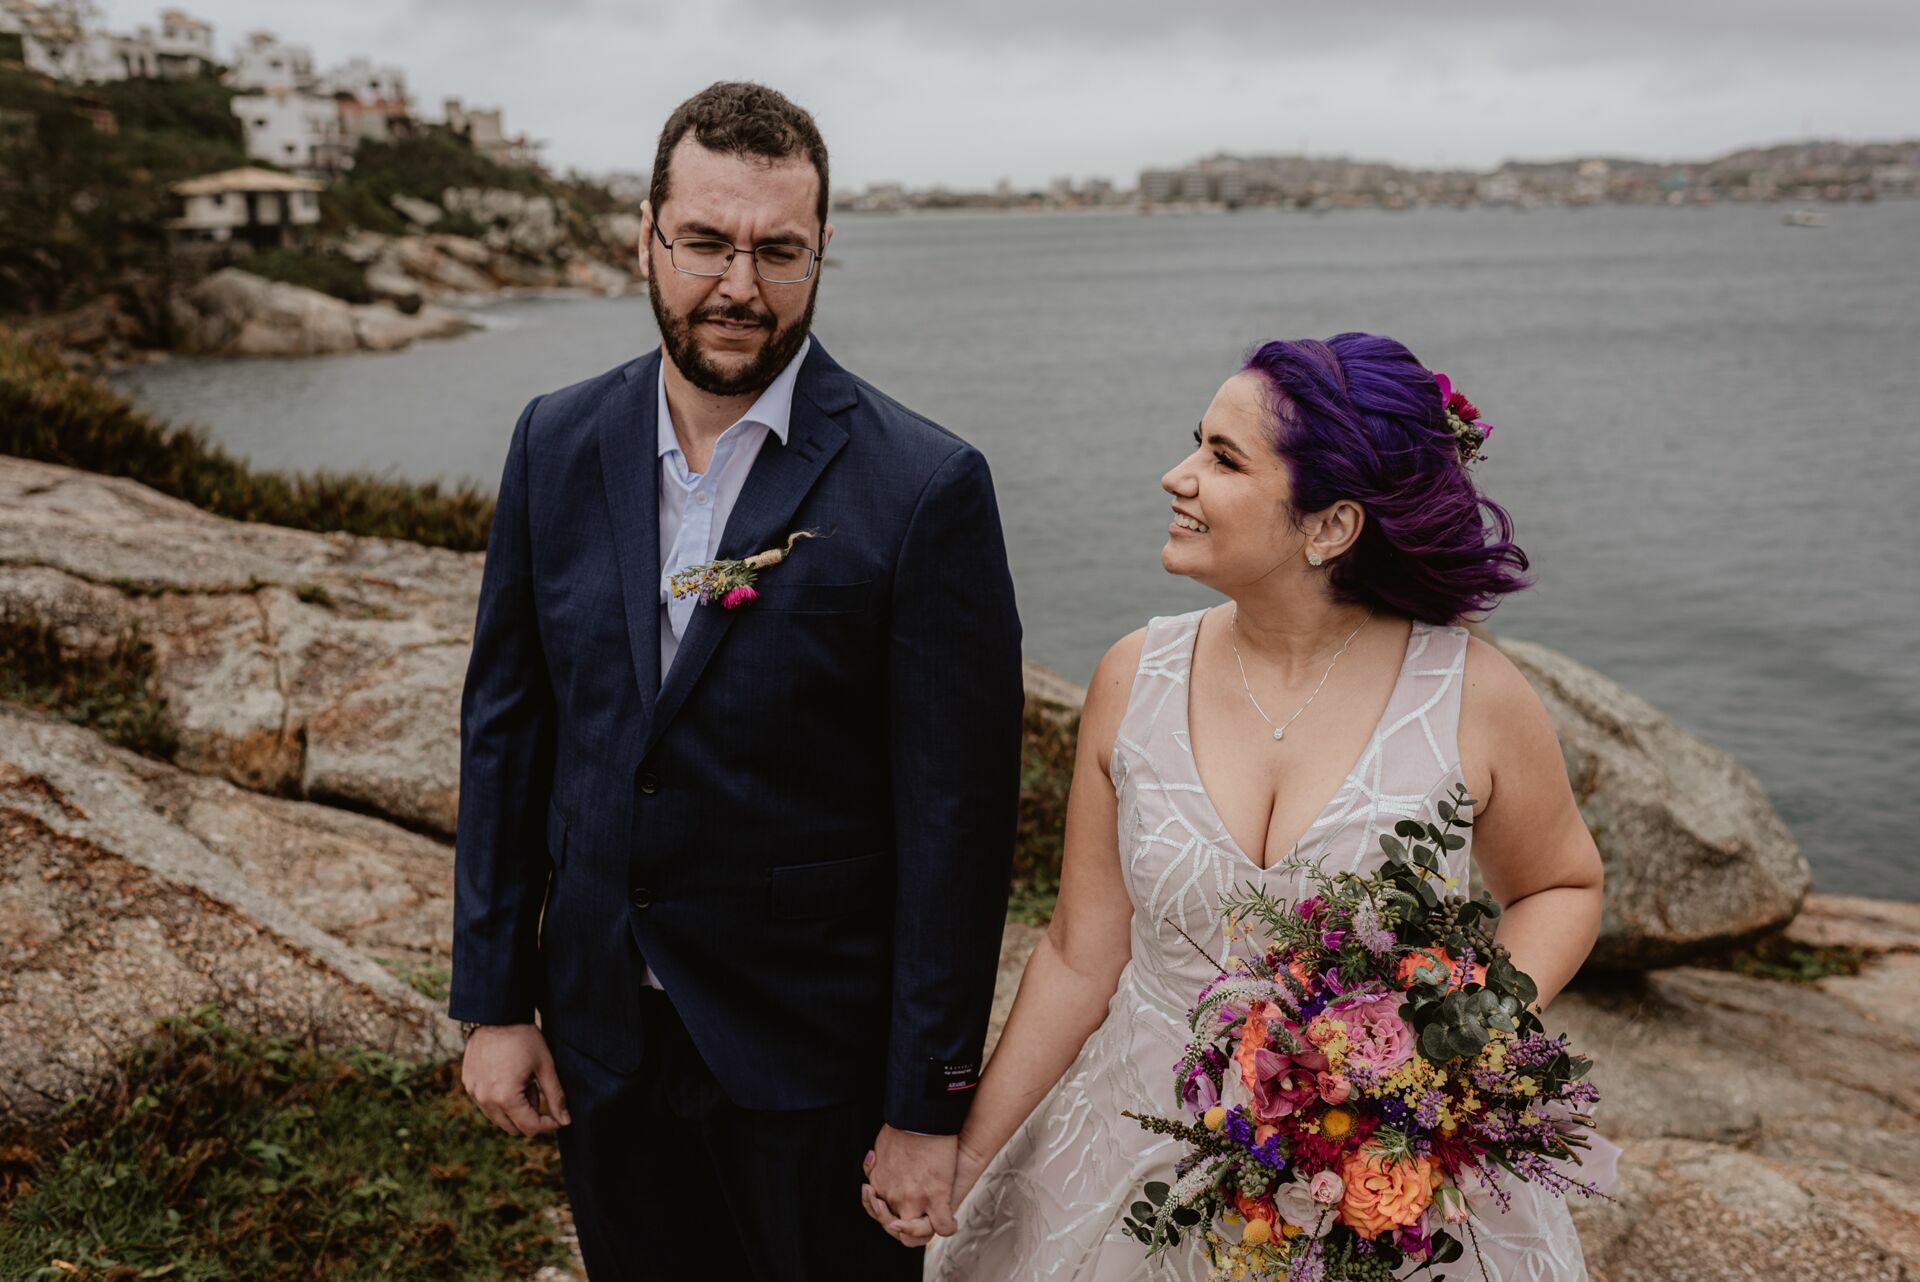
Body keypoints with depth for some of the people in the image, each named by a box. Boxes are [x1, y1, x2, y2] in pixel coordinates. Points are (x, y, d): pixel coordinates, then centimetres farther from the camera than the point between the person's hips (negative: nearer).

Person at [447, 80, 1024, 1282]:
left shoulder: (924, 487, -16)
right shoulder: (558, 443, -1)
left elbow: (955, 816, -14)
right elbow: (505, 728, 4)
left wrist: (929, 1105, -11)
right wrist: (494, 999, 4)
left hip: (812, 1058, -4)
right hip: (599, 1037, 4)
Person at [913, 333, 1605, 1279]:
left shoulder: (1470, 695, -15)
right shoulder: (1134, 679, -8)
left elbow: (1561, 887, 4)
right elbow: (1081, 957, -2)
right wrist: (970, 1151, -1)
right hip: (1146, 1176, 2)